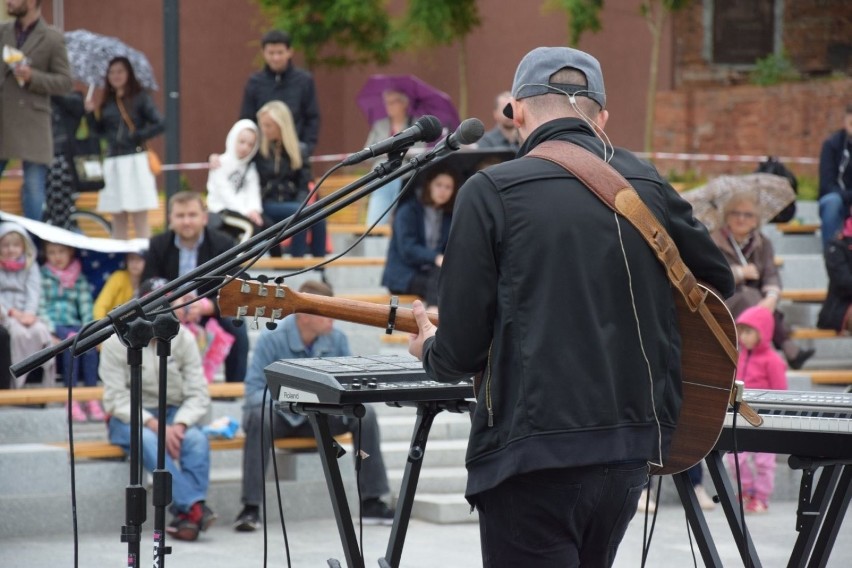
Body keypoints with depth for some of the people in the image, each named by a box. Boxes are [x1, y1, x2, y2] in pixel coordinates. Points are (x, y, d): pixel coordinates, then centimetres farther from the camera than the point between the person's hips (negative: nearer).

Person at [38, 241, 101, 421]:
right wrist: (52, 329, -15)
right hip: (52, 324, -3)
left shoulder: (79, 279, 18)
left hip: (74, 324, 3)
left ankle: (92, 399, -32)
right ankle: (71, 399, -34)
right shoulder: (43, 276, 9)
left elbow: (86, 307, 10)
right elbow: (40, 306, -1)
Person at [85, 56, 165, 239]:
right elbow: (99, 131, 11)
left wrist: (138, 136, -14)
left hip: (134, 161, -5)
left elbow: (160, 124, -9)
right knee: (118, 219, 7)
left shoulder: (140, 98, -1)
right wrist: (91, 113, -3)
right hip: (112, 163, 5)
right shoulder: (107, 102, 13)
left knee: (139, 217, -7)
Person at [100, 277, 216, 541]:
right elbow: (117, 399, -13)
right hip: (129, 417, -3)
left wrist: (179, 425, -24)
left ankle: (186, 514, -36)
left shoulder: (183, 338, -1)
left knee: (197, 439, -30)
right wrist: (154, 424, -27)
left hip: (172, 413, 3)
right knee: (148, 440, -36)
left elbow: (198, 394, -4)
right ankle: (194, 507, -43)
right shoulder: (117, 341, -8)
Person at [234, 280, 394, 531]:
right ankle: (250, 508, -35)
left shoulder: (336, 339, -7)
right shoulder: (272, 338, -19)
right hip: (279, 415, -4)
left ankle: (371, 503, -13)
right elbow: (254, 390, -22)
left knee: (364, 414, -19)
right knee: (260, 417, -38)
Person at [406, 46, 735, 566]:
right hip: (630, 453, 6)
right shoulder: (648, 185, 6)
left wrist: (431, 349, 16)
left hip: (532, 455, -6)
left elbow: (461, 350, -7)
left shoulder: (492, 192, -7)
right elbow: (719, 281, 19)